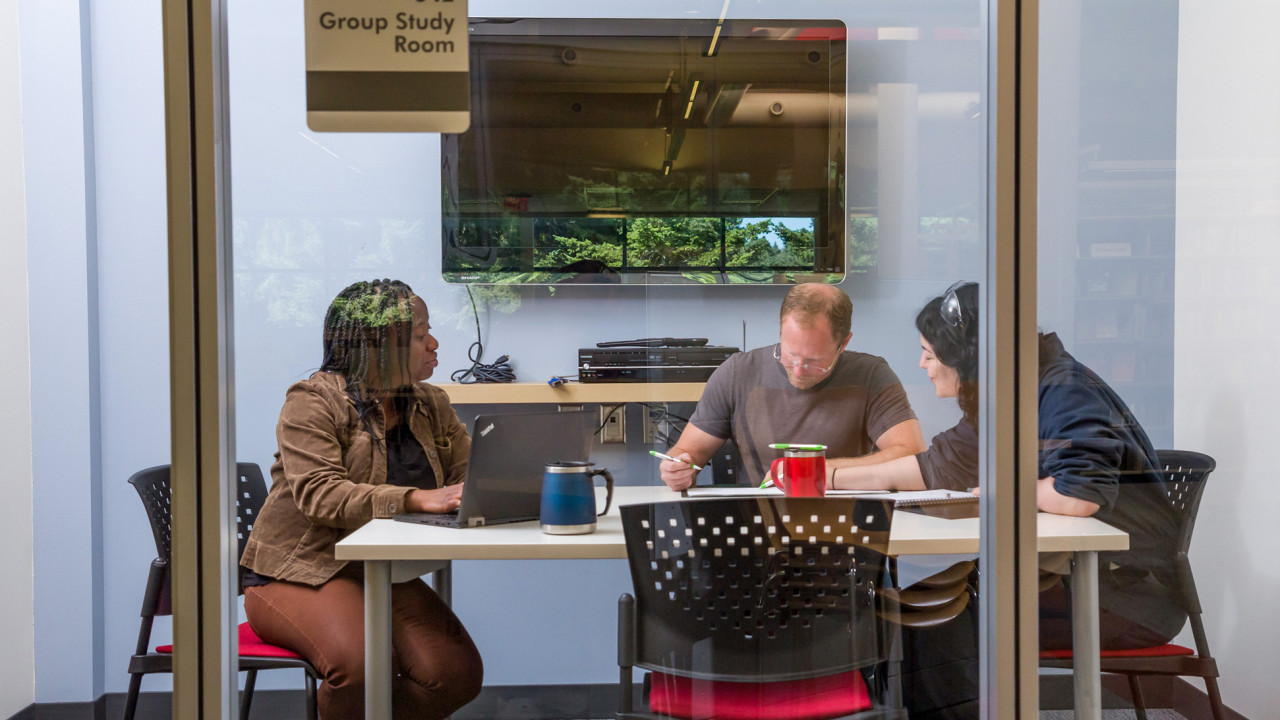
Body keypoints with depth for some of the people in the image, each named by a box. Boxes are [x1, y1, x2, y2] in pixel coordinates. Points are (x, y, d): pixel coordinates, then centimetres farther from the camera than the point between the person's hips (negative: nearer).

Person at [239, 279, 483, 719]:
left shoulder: (430, 406, 11)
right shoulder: (313, 401, -8)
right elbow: (318, 495, -22)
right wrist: (415, 500, -33)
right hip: (299, 573, -5)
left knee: (458, 673, -16)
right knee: (359, 664, -33)